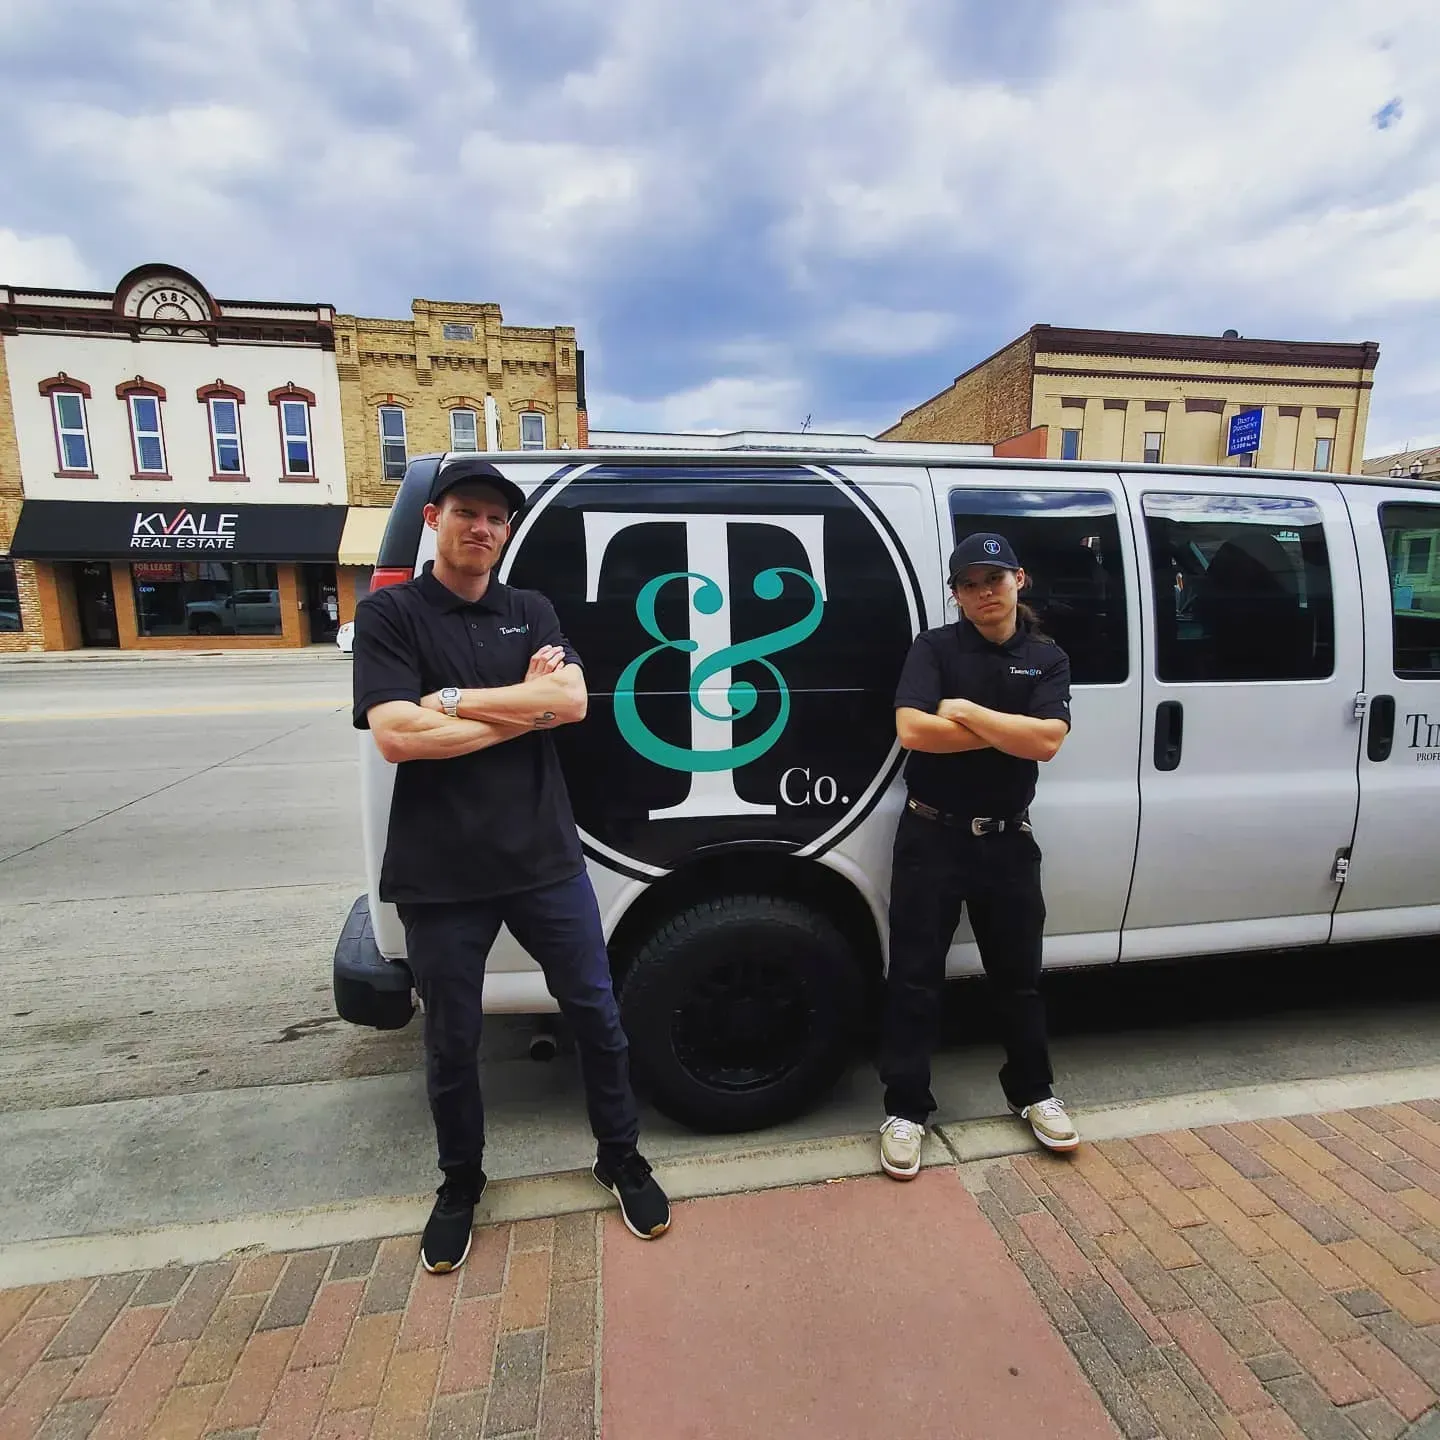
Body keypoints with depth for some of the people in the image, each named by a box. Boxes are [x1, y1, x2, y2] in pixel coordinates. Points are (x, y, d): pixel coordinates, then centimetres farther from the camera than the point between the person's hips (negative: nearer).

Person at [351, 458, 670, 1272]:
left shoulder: (533, 613, 8)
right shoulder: (390, 616, -2)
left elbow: (572, 700, -9)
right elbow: (396, 735, -16)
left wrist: (453, 699, -14)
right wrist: (525, 709, -12)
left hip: (545, 860, 3)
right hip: (440, 876, -2)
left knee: (597, 1015, 13)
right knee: (452, 1042, 15)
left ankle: (622, 1158, 38)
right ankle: (461, 1185, 42)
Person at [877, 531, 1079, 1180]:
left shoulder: (1047, 659, 5)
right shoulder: (933, 648, -3)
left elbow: (1047, 740, -12)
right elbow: (912, 730, -19)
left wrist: (964, 711, -13)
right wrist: (1008, 732, -11)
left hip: (1007, 839, 3)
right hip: (931, 835, -2)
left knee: (1018, 973, 17)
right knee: (914, 977, 5)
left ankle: (1032, 1091, 39)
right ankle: (905, 1109, 20)